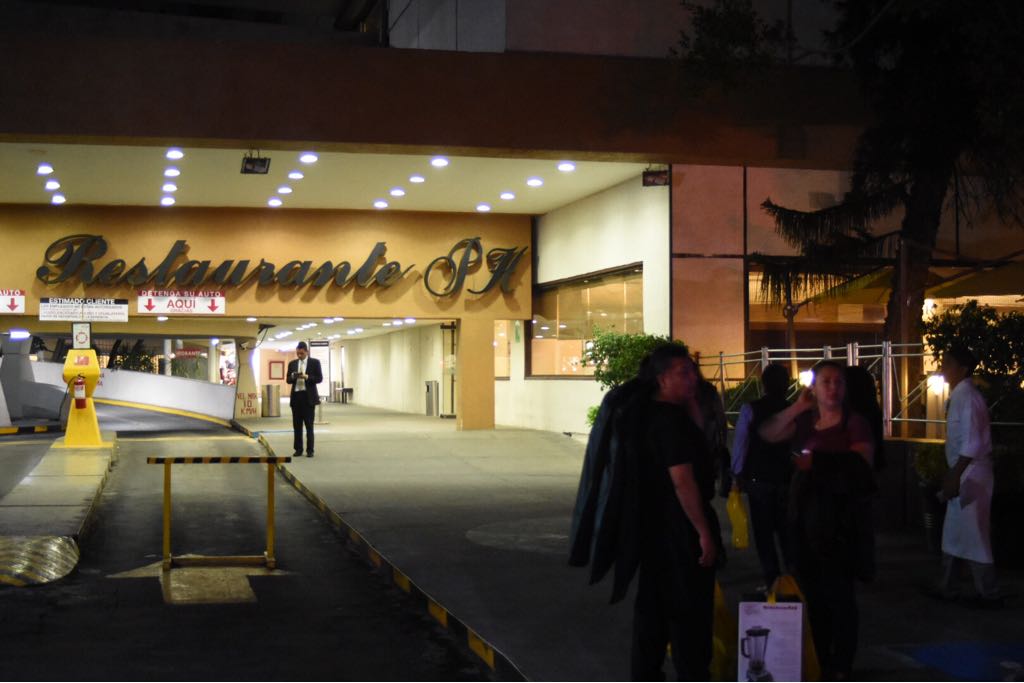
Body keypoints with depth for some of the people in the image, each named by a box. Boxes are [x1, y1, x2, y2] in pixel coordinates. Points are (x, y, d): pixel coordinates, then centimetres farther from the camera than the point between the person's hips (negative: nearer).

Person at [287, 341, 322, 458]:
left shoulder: (315, 362, 1)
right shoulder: (292, 363, 11)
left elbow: (319, 378, -3)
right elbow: (288, 380, 11)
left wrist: (307, 377, -17)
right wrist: (293, 376, -11)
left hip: (308, 396, -3)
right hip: (296, 396, 4)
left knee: (309, 425, -1)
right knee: (297, 425, 4)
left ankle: (310, 450, 2)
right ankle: (298, 449, 9)